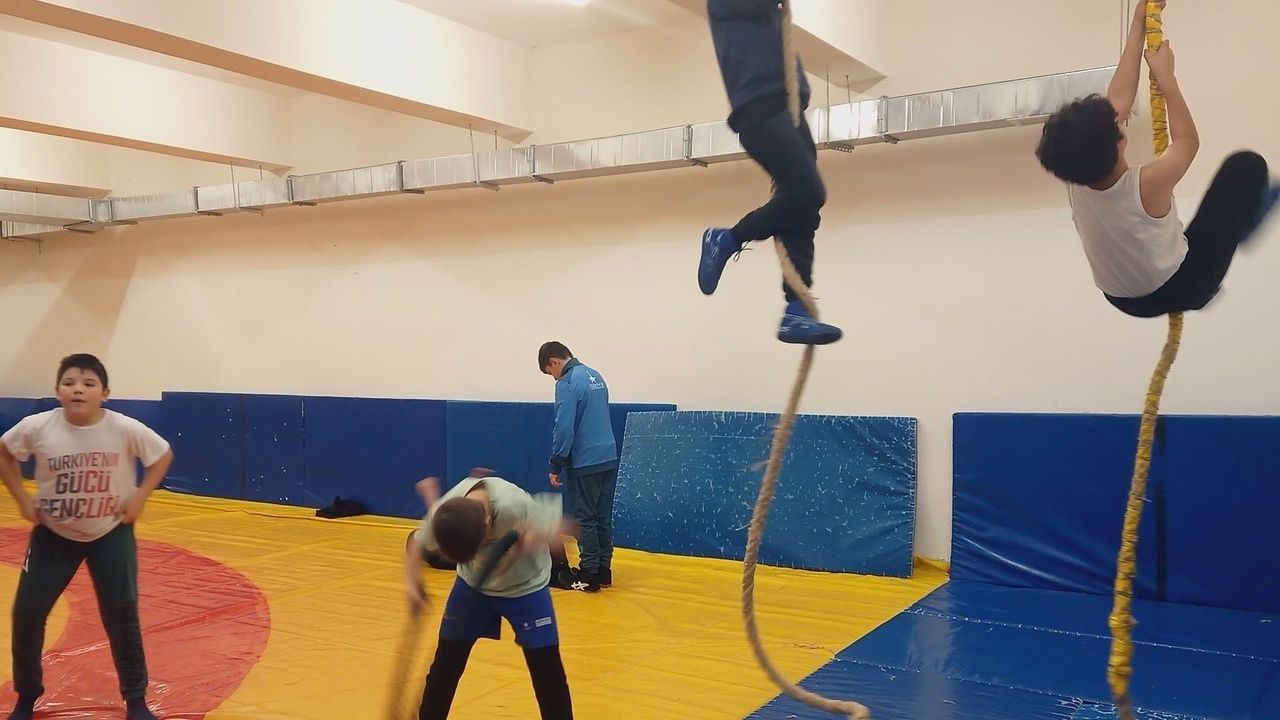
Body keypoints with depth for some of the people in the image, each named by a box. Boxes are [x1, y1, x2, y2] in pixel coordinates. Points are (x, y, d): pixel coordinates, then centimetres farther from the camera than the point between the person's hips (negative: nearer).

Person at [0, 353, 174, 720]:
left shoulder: (125, 429, -21)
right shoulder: (37, 427, -18)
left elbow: (164, 454, -4)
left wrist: (140, 497, -10)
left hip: (112, 533, -1)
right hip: (54, 534, 2)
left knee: (122, 617, -1)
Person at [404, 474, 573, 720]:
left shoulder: (517, 506, -40)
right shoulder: (443, 514, -29)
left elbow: (560, 528, -23)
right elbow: (418, 543, -8)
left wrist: (537, 537, -43)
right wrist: (411, 581, -23)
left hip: (525, 587, -3)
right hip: (472, 585, 3)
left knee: (548, 671, -3)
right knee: (445, 664, 8)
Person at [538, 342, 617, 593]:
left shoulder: (567, 383, -12)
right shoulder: (596, 376, 13)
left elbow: (564, 428, -17)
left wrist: (556, 465, -9)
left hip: (585, 462, -8)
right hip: (608, 459, 8)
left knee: (585, 519, 0)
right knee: (604, 518, 12)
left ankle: (589, 575, 4)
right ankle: (604, 571, 18)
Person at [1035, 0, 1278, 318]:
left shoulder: (1075, 183, -21)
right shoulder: (1146, 186, -35)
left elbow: (1119, 100, -11)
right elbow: (1188, 140, -12)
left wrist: (1138, 26, -7)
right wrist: (1165, 75, -9)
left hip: (1124, 299, 5)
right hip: (1183, 289, -4)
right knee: (1248, 165, 3)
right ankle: (1247, 223, 32)